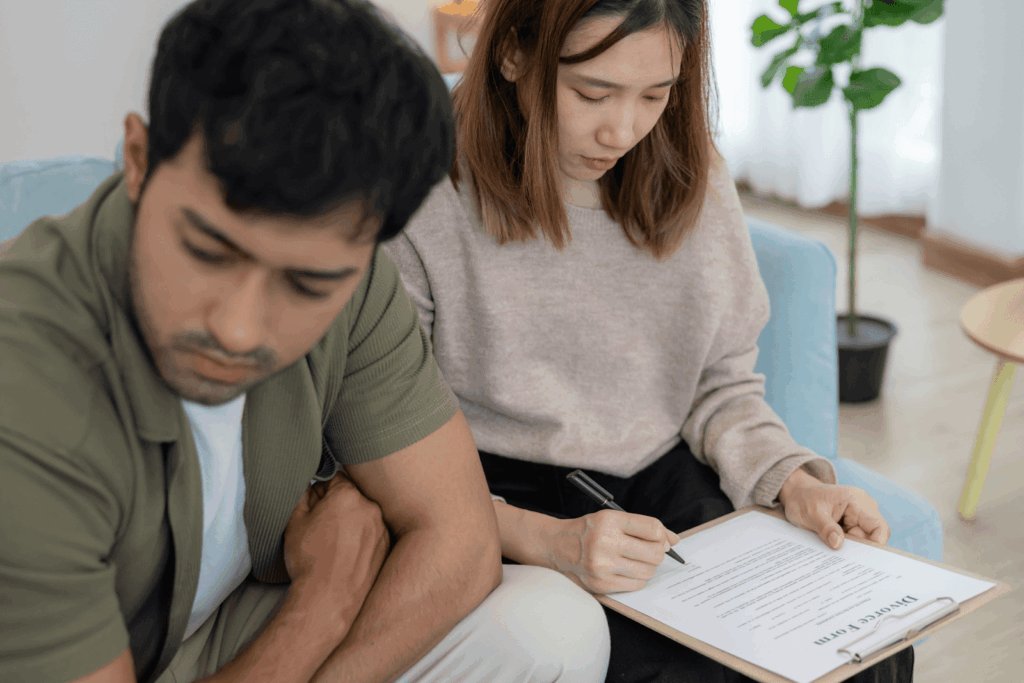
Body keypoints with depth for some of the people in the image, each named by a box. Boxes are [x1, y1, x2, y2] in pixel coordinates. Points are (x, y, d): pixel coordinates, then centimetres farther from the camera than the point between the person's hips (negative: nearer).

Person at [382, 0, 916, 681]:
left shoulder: (692, 179, 2)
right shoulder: (420, 201, -14)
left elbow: (723, 386, 11)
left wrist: (791, 481, -8)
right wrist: (542, 540, -27)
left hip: (666, 478, 5)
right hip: (501, 498, -4)